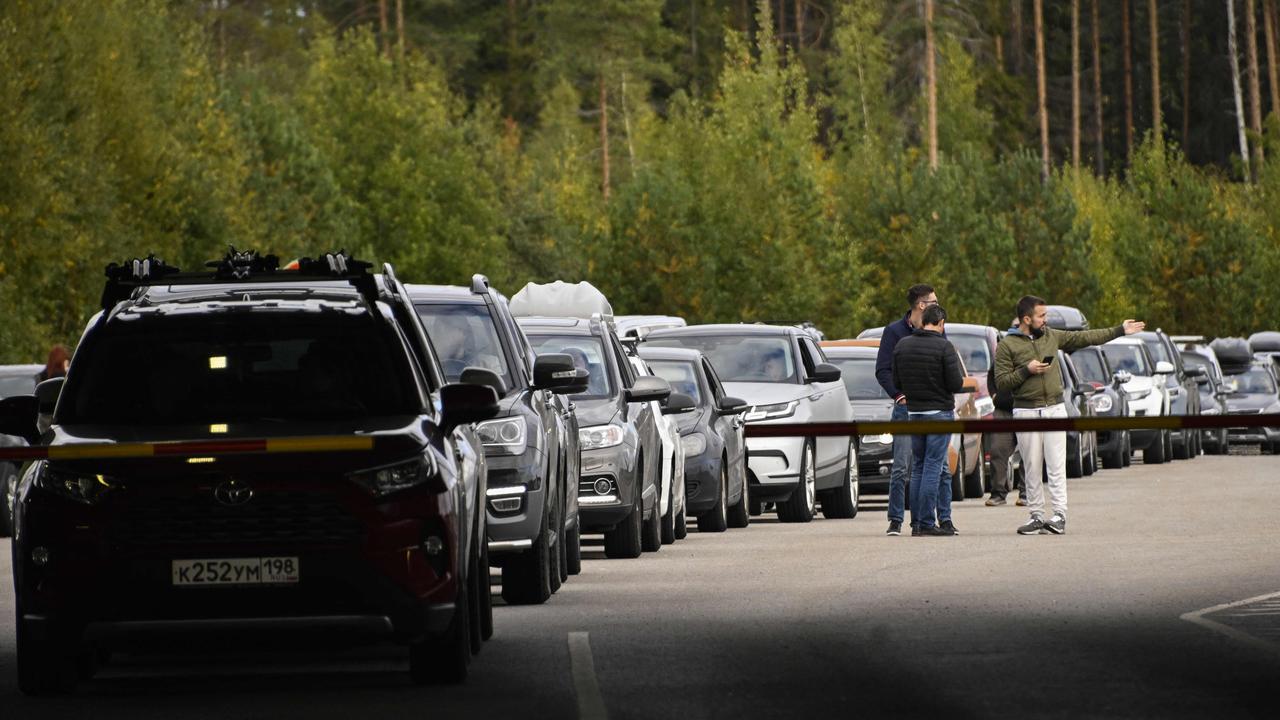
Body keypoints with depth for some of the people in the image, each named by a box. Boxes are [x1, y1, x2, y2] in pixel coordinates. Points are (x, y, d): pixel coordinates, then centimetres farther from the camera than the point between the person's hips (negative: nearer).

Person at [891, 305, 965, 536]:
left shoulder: (902, 346, 3)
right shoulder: (944, 347, -13)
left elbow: (897, 382, 7)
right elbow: (956, 384, -15)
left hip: (913, 412, 5)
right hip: (940, 412, -5)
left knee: (918, 468, 13)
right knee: (933, 468, -4)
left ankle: (916, 522, 11)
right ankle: (927, 523, -6)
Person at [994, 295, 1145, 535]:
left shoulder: (1052, 336, 11)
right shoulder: (1007, 345, -1)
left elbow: (1085, 338, 17)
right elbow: (1001, 381, -5)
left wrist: (1120, 331, 19)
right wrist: (1027, 370, -16)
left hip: (1055, 408, 2)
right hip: (1026, 411, -2)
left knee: (1056, 466, -6)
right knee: (1032, 469, 2)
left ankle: (1060, 515, -9)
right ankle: (1037, 517, 7)